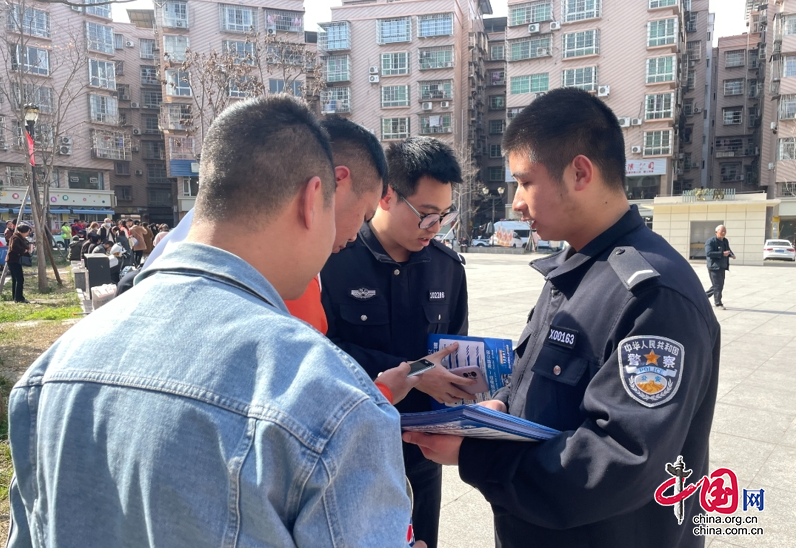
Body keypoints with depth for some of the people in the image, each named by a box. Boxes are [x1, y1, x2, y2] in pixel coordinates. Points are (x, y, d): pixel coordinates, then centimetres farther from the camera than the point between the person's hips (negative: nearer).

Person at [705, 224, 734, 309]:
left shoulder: (725, 241, 13)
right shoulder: (710, 241, -12)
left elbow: (728, 250, 26)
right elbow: (708, 253, -22)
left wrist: (731, 254, 1)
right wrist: (722, 254, -27)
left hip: (722, 267, 9)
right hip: (714, 267, -8)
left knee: (720, 285, 13)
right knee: (718, 286, -6)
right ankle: (718, 303, 4)